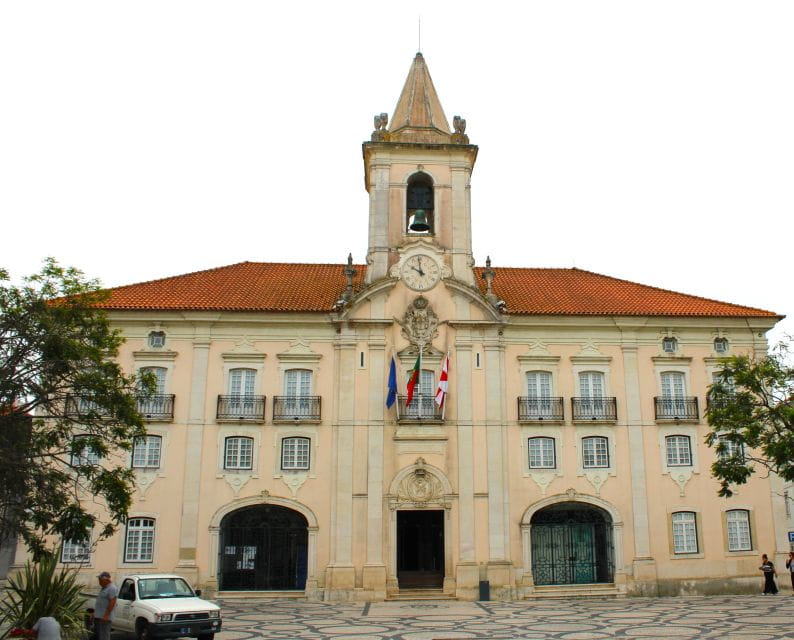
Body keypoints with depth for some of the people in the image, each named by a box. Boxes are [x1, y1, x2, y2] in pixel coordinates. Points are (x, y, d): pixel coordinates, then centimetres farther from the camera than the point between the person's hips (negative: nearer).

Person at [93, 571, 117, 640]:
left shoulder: (112, 588, -14)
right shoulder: (104, 588, 19)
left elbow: (112, 602, -22)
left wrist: (106, 615, -26)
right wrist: (94, 612, 22)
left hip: (104, 618, -11)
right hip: (98, 616, 11)